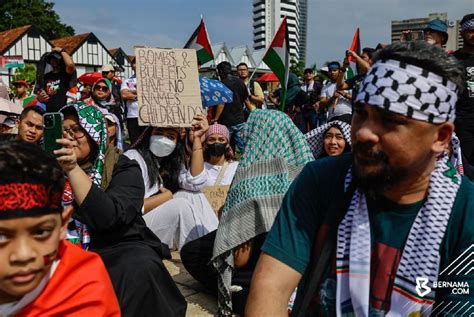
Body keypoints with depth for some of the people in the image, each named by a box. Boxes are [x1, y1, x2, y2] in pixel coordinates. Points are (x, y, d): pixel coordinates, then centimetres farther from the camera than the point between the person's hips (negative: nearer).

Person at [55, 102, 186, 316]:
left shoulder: (123, 168, -3)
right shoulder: (56, 167, 9)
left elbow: (108, 217, -21)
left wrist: (74, 170, -24)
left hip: (118, 249, -3)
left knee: (140, 267, -33)